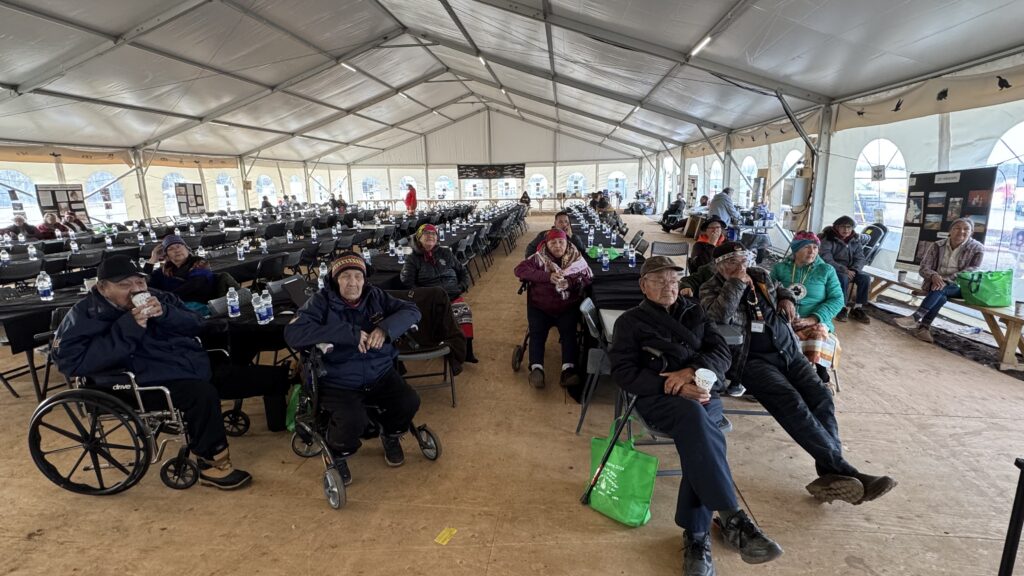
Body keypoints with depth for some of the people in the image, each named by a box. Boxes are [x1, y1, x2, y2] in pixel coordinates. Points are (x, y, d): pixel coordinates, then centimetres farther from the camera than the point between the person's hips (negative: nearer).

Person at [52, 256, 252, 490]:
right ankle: (212, 462, -17)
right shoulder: (86, 315, -2)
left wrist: (165, 313, -11)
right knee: (202, 394, -33)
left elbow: (195, 325, 10)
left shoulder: (158, 297, 13)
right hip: (154, 379, -6)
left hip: (194, 362, 7)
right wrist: (129, 327, -21)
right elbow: (72, 361, -16)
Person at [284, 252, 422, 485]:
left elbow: (412, 310, -3)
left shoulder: (375, 296, 2)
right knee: (352, 421, -29)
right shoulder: (321, 302, -10)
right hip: (339, 383, -4)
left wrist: (386, 328, -24)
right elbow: (292, 334, -23)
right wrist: (348, 333, -28)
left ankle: (391, 435, 20)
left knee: (409, 402, -17)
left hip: (381, 374, 4)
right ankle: (337, 453, 9)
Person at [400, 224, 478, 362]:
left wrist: (462, 287, 6)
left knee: (464, 310, -29)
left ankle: (467, 349, -28)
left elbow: (463, 272, 24)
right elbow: (407, 283, -3)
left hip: (452, 295, 3)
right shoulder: (413, 259, 9)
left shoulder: (445, 253, 18)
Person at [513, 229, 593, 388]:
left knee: (569, 332, -24)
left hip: (568, 306, 0)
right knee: (537, 332, -23)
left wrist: (570, 283, -19)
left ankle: (568, 370, -35)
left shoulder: (576, 258, 6)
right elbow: (519, 269, -8)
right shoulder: (538, 258, 3)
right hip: (540, 306, 0)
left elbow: (588, 278, 3)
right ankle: (536, 368, -33)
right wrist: (547, 276, -18)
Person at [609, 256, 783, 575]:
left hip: (702, 393, 3)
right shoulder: (630, 321, 11)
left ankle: (696, 534, -26)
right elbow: (623, 372, -1)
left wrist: (691, 371, -13)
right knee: (695, 417, -37)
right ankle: (731, 519, -36)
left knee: (697, 438, -32)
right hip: (658, 396, -3)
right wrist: (673, 387, -14)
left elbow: (721, 353, 10)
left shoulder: (695, 312, 21)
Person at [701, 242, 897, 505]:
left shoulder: (760, 275, 15)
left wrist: (786, 297, 15)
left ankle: (829, 473, -24)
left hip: (788, 351, 6)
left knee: (820, 394, -19)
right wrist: (737, 283, -15)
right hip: (754, 360, -6)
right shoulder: (711, 289, -1)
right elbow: (719, 316, -23)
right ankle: (844, 470, -24)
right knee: (793, 403, -27)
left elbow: (779, 288, 38)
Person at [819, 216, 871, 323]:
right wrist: (844, 270, -27)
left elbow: (860, 258, 5)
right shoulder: (828, 239, -12)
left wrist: (854, 270, -17)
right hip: (832, 269, -5)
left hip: (850, 270, 6)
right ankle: (841, 308, -23)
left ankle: (857, 309, -11)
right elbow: (826, 259, -20)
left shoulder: (856, 240, 6)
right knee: (844, 278, -35)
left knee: (865, 278, -20)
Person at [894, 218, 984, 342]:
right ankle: (924, 327, -37)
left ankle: (915, 318, -41)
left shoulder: (977, 248, -2)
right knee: (940, 297, -34)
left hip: (960, 287, -2)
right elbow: (923, 267, -1)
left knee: (940, 289, -35)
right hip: (936, 282, 2)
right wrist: (934, 276, -25)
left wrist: (945, 279, -25)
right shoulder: (938, 245, 2)